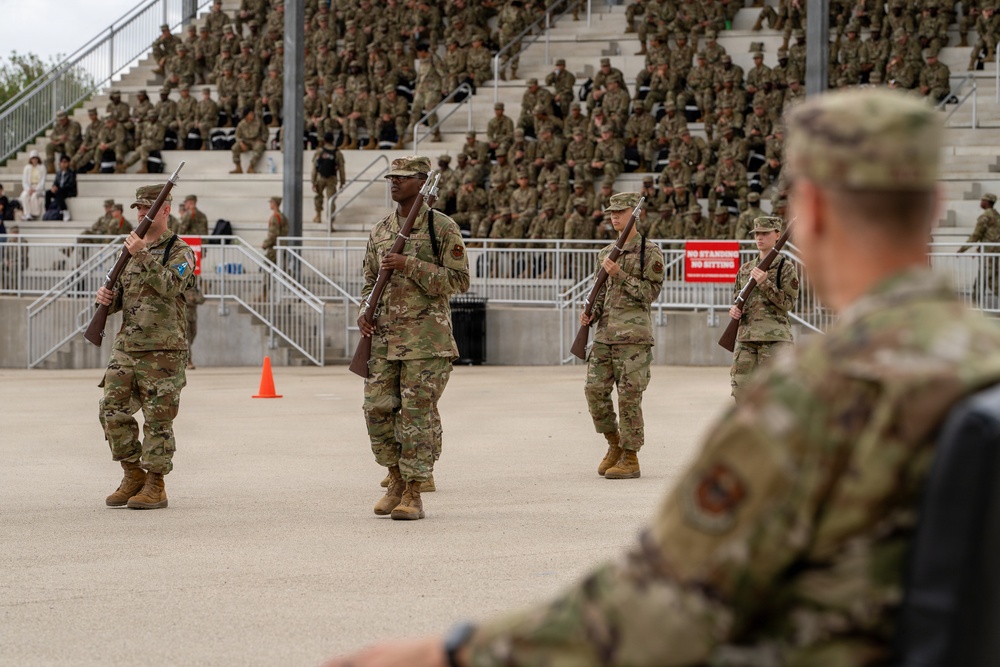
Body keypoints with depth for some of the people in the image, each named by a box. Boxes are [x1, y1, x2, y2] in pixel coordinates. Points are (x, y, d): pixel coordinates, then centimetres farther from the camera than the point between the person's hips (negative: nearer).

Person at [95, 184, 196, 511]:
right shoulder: (132, 249, 16)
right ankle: (133, 475, 17)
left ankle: (155, 485, 6)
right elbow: (119, 298, 20)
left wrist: (143, 255, -26)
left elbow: (169, 287, -22)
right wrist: (107, 297, -3)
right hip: (126, 347, 6)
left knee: (157, 419, -2)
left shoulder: (180, 252, -4)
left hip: (162, 352, -6)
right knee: (113, 412, 3)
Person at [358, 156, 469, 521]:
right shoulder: (380, 230, 13)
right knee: (377, 409, 3)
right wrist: (365, 312, 2)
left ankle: (413, 492, 2)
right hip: (384, 336, 5)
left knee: (418, 414, -4)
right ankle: (396, 479, 21)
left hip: (426, 337, -5)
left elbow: (459, 280, -9)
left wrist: (409, 265, -17)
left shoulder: (442, 227, -4)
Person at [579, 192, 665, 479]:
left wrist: (619, 275, -15)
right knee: (594, 390, 0)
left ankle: (630, 458, 2)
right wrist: (591, 314, 4)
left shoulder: (650, 252, -2)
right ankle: (615, 444, 19)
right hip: (605, 333, 6)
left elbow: (650, 292, -8)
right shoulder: (606, 253, 16)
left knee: (629, 396, -6)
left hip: (633, 334, -6)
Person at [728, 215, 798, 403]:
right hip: (746, 336, 5)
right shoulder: (745, 269, 16)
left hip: (774, 338, -5)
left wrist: (765, 283, -17)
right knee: (740, 386, 3)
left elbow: (788, 302, -7)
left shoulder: (785, 268, 0)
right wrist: (734, 310, 1)